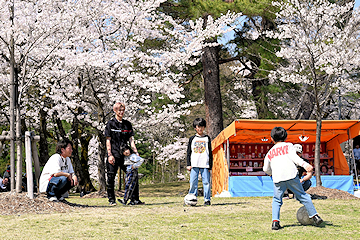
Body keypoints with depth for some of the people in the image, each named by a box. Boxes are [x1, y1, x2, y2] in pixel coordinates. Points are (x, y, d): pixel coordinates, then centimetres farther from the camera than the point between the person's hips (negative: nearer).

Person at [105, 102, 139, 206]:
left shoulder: (128, 124, 13)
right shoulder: (110, 123, 2)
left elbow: (131, 140, 12)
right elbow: (108, 140, -2)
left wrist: (136, 153, 1)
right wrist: (110, 155, -10)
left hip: (125, 155, 3)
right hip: (114, 155, -3)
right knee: (111, 177, -1)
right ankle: (111, 200, 8)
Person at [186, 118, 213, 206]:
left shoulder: (207, 138, 11)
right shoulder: (192, 139, 11)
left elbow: (210, 153, 11)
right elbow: (188, 153, 11)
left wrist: (210, 166, 4)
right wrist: (188, 164, 1)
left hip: (205, 164, 0)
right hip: (194, 164, 0)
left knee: (206, 182, -3)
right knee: (193, 183, -2)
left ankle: (207, 200, 3)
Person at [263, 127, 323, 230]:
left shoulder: (269, 153, 22)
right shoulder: (288, 146, 15)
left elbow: (266, 169, 21)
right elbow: (294, 157, -4)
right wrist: (305, 164, -14)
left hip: (278, 179, 1)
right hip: (291, 175, -1)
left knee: (276, 200, 15)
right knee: (302, 196, 12)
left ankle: (275, 221, -1)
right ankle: (315, 216, 14)